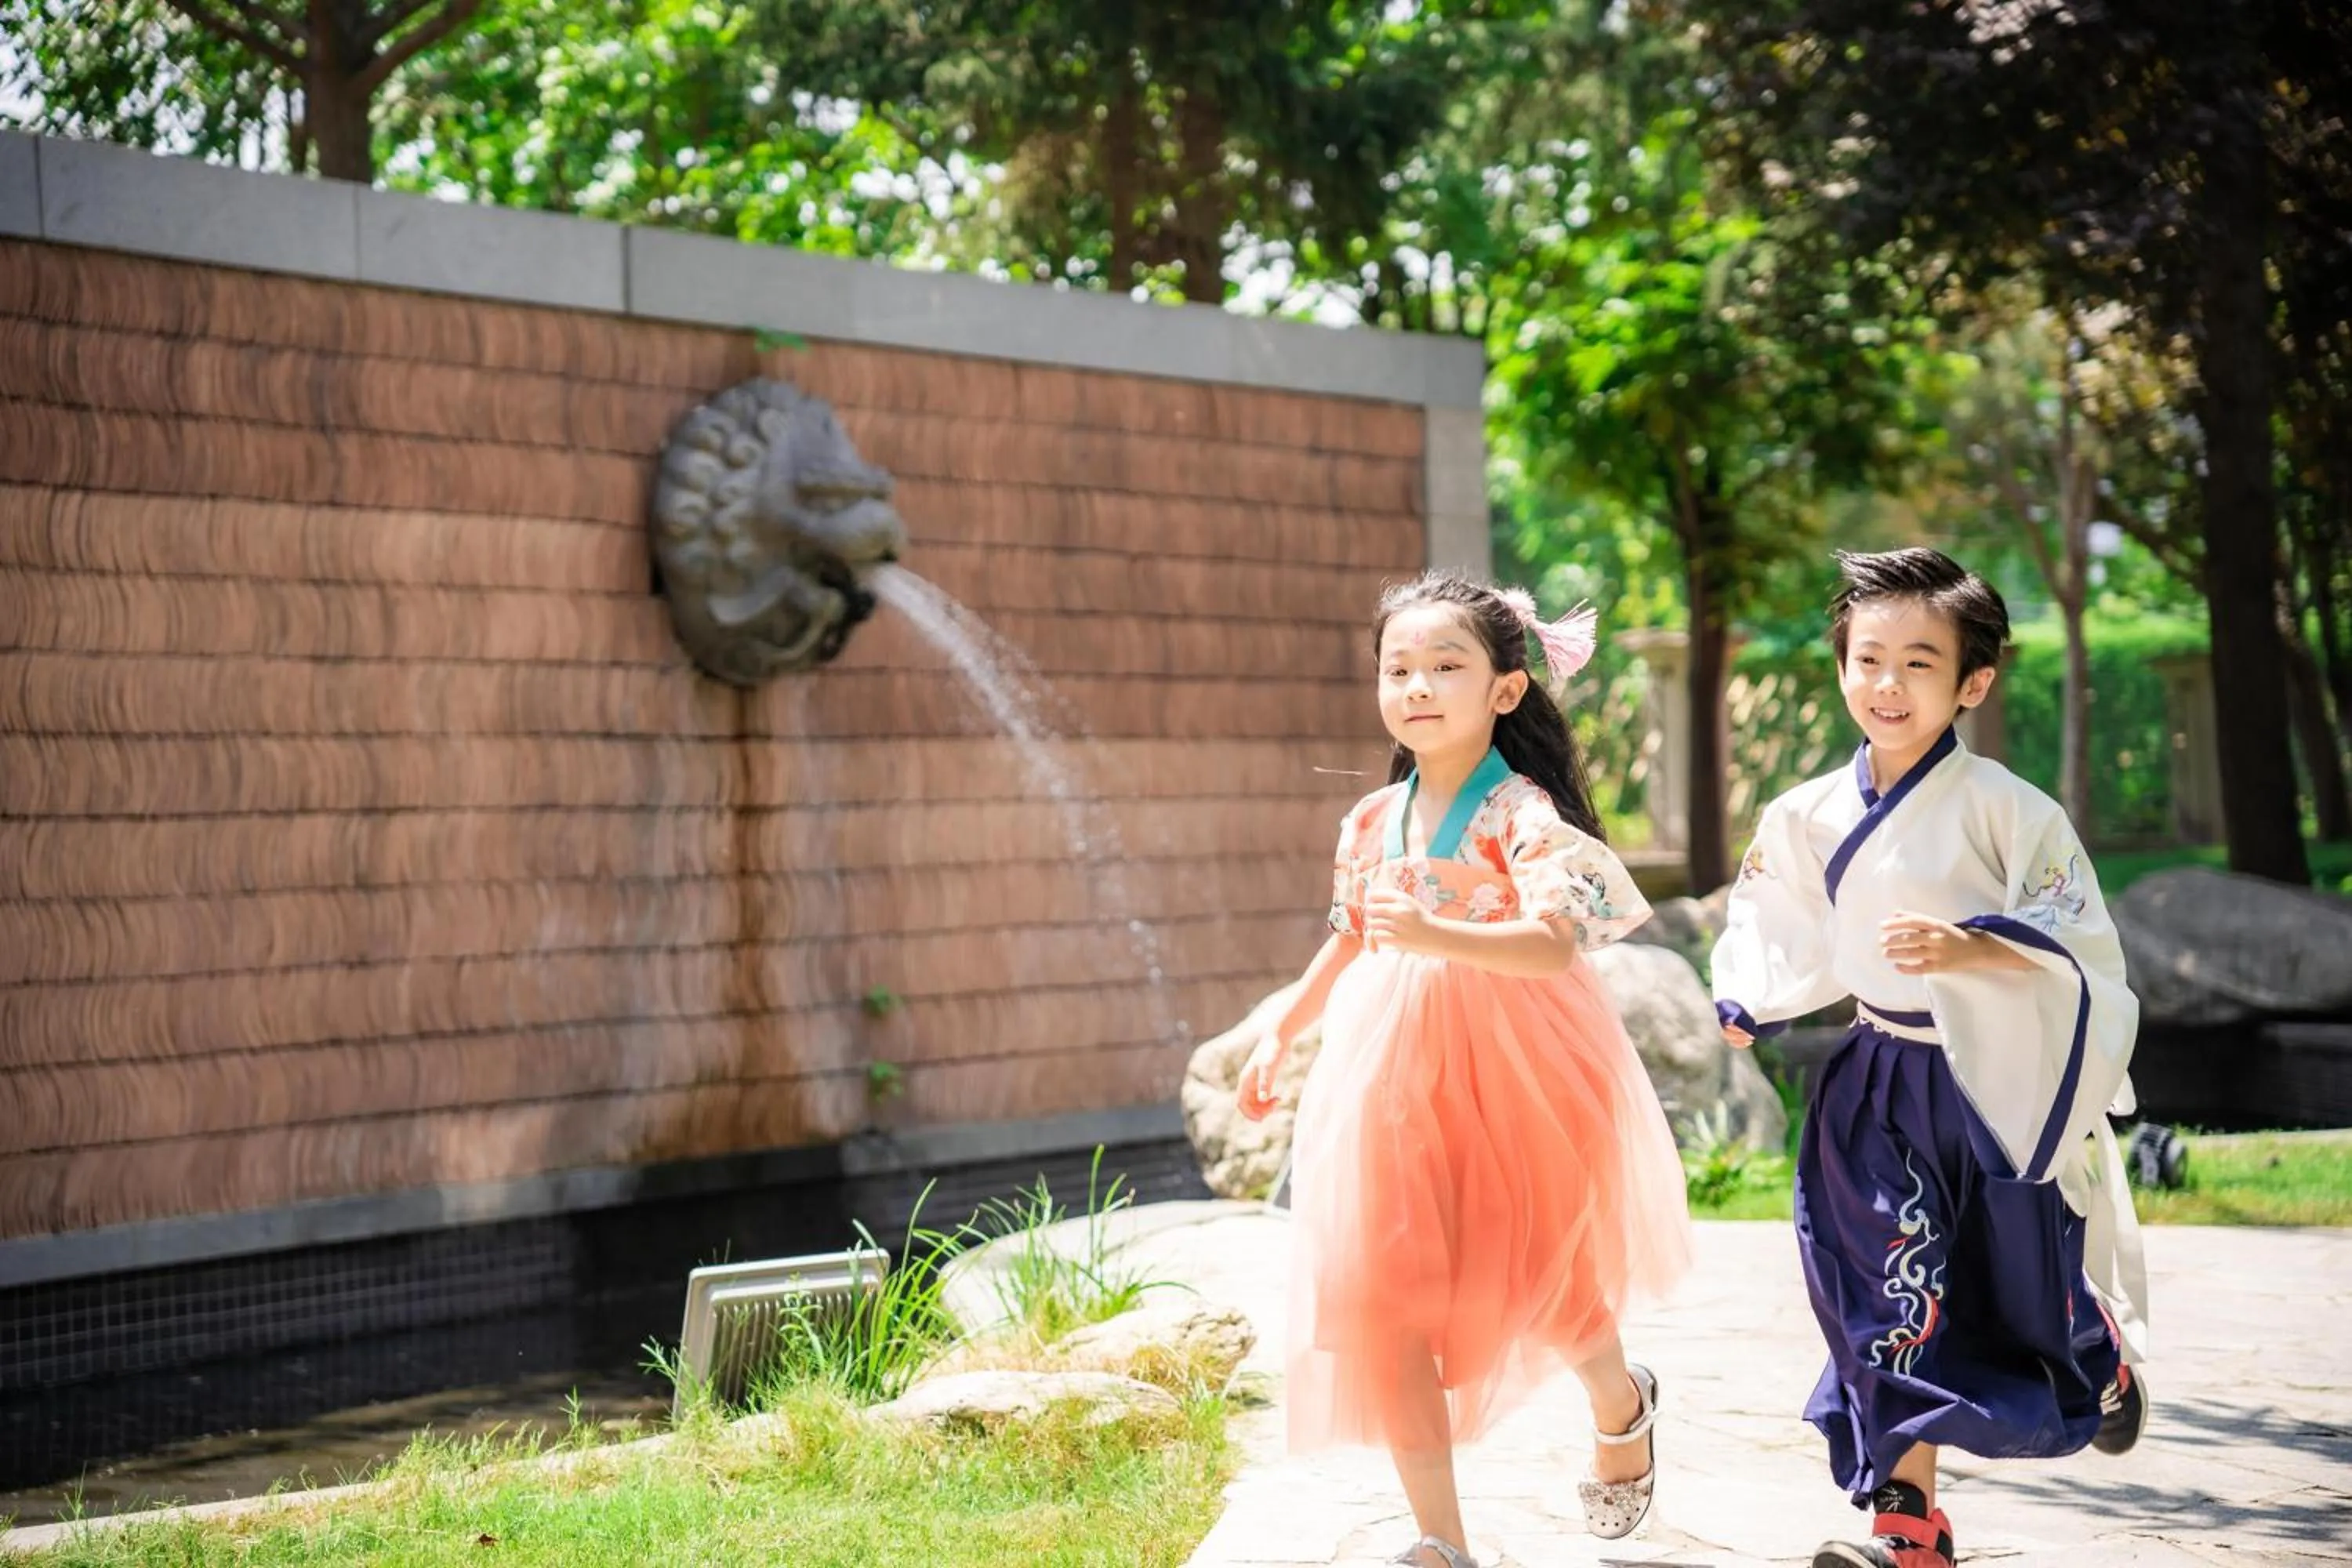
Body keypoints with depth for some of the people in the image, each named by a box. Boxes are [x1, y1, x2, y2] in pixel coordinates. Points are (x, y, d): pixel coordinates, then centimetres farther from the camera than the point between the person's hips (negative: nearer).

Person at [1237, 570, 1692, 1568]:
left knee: (1535, 1269, 7)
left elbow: (1556, 943, -26)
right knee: (1377, 1297, -4)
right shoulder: (1375, 822, 7)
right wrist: (1279, 1037, 25)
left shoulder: (1522, 813, -12)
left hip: (1508, 1069, -5)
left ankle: (1620, 1408, 44)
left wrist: (1439, 936, -40)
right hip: (1393, 1076, 5)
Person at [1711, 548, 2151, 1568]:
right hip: (1887, 1084, 3)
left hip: (2006, 1085, -3)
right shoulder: (1810, 817, -1)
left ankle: (2107, 1361, 49)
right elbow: (1779, 930, 15)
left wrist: (1969, 949, -26)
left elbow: (2080, 941, -14)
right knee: (1895, 1297, -4)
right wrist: (1748, 1010, 1)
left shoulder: (2003, 808, -14)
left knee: (2027, 1289, 11)